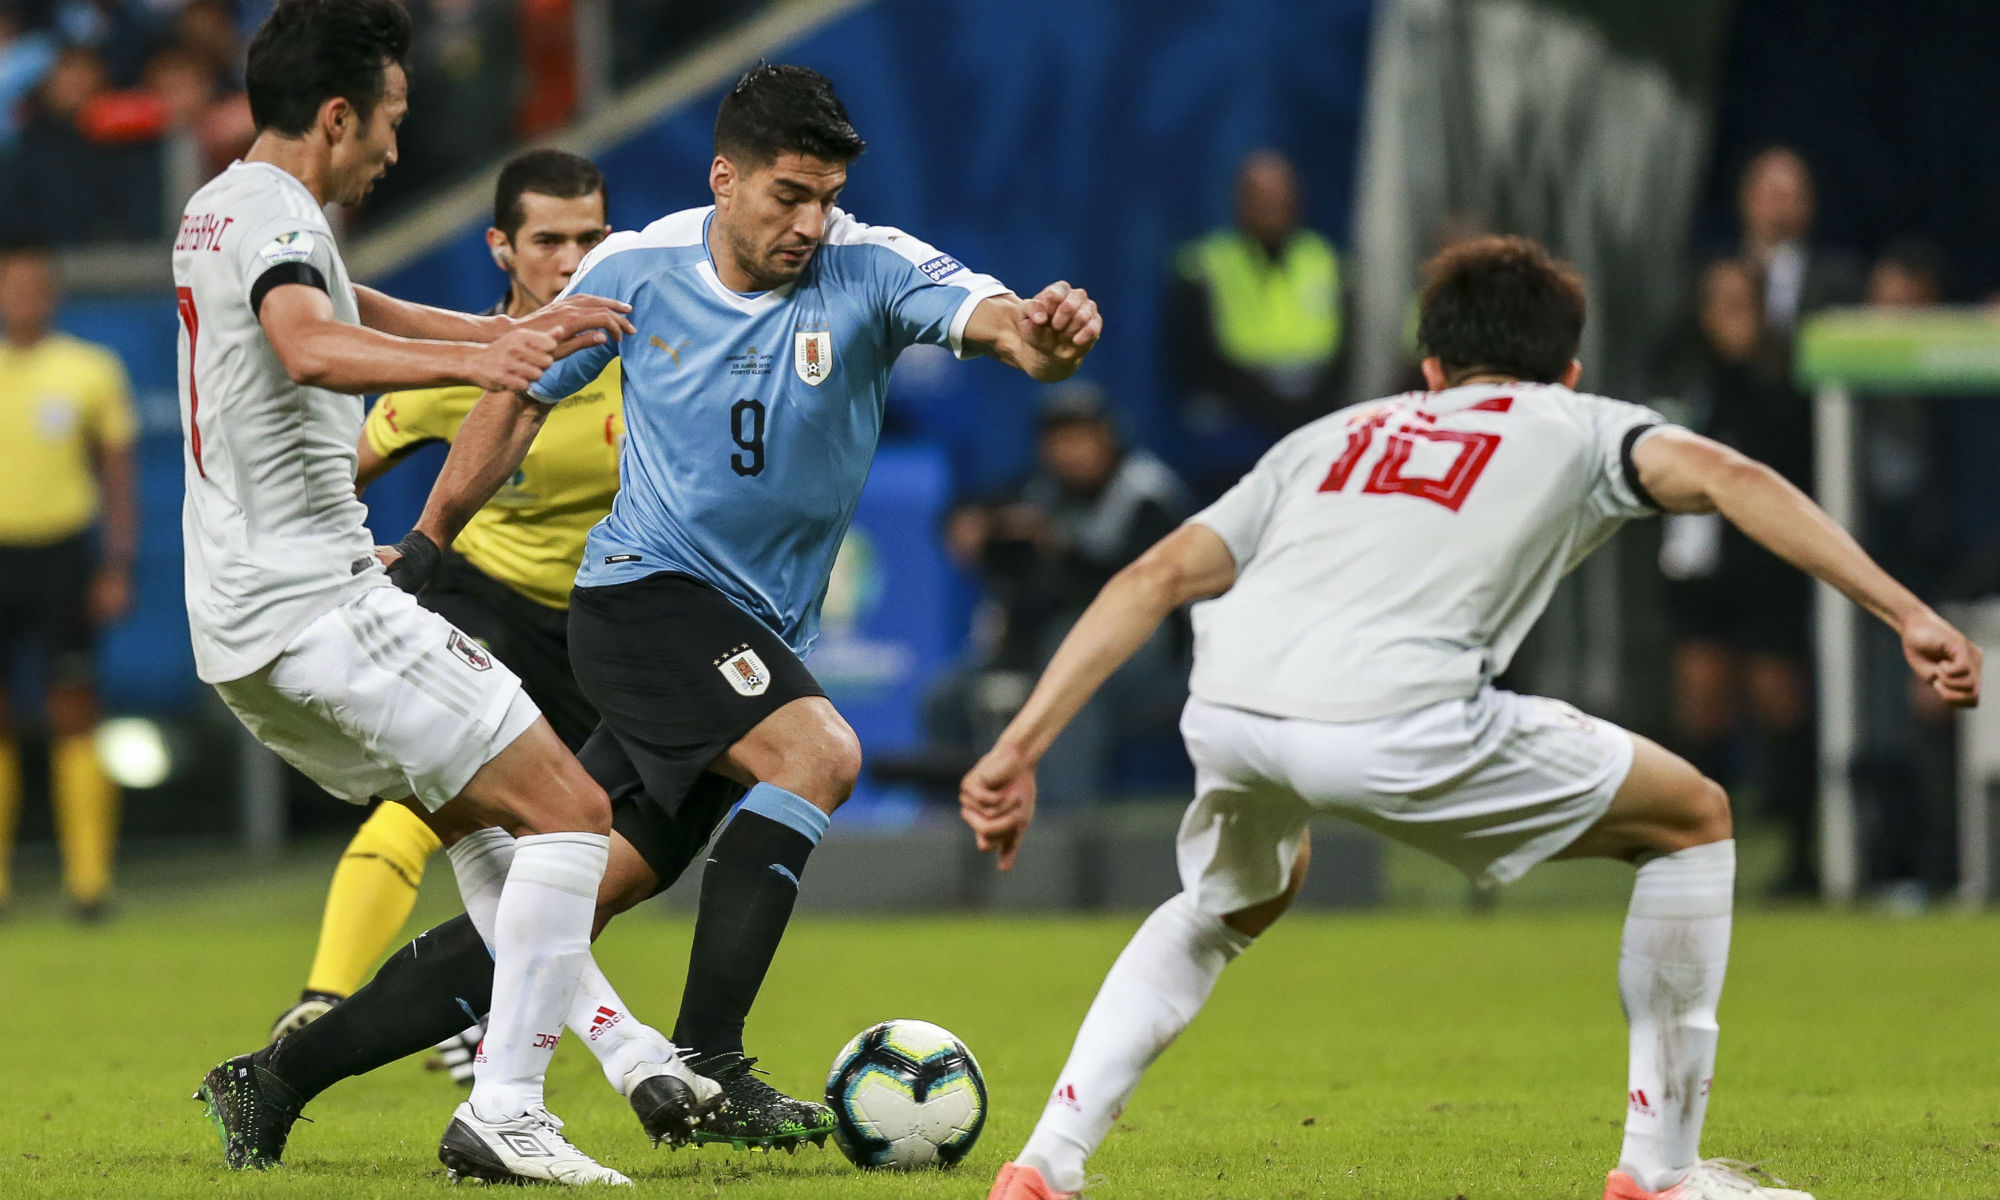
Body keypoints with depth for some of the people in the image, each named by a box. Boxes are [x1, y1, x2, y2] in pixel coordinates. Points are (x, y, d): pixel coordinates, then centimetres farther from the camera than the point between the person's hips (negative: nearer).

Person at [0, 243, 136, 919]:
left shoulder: (91, 370, 4)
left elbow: (118, 475, 7)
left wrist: (119, 566, -2)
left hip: (63, 553, -2)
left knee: (74, 713, -6)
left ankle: (89, 880, -6)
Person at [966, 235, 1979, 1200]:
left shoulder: (1334, 437, 35)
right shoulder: (1580, 427, 27)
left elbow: (1154, 579, 25)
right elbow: (1727, 478, 6)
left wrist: (1017, 751, 24)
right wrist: (1907, 615, 3)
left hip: (1223, 711, 5)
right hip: (1393, 718, -5)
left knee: (1236, 899, 38)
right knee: (1693, 821, 18)